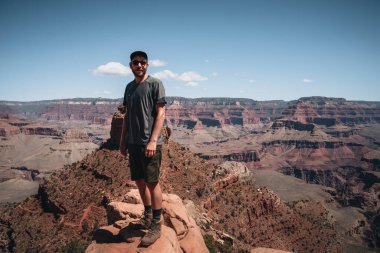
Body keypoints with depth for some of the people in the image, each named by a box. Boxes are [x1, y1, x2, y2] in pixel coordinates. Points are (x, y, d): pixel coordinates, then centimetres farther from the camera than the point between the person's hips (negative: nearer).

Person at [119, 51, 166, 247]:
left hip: (149, 143, -6)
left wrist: (153, 140, -17)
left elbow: (161, 113, -10)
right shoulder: (129, 87, 16)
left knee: (152, 182, -4)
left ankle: (156, 226, 7)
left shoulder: (155, 84, -3)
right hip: (133, 143, 6)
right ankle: (147, 216, 29)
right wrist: (122, 140, 15)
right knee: (139, 181, 12)